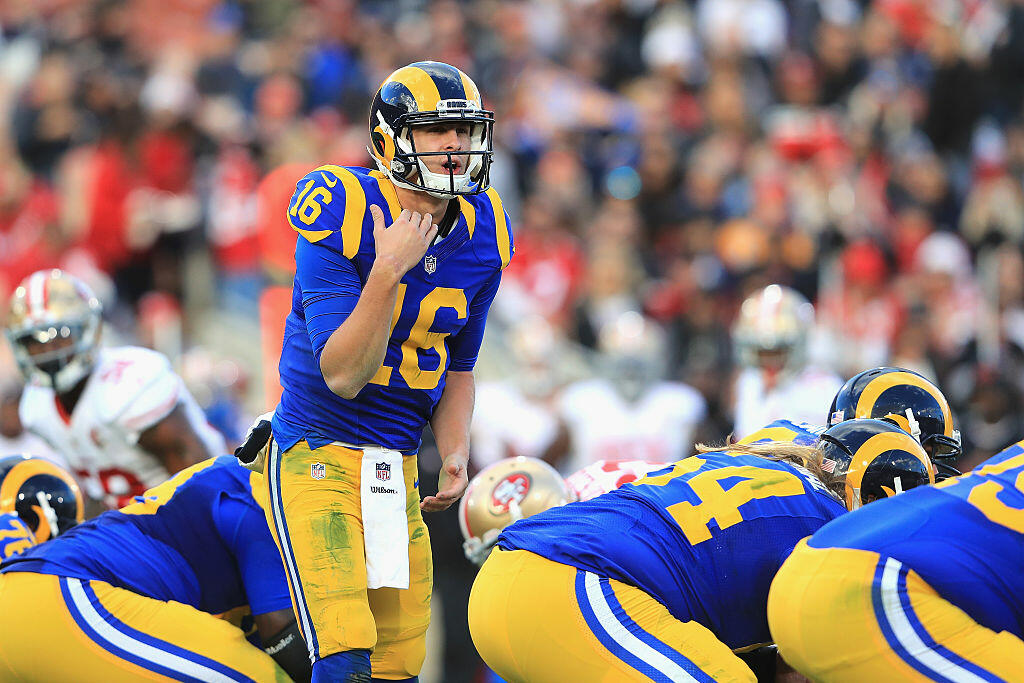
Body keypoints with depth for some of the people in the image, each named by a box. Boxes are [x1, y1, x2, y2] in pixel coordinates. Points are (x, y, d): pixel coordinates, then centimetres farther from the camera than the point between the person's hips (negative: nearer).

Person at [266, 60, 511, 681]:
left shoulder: (480, 237, 3)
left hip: (397, 468, 7)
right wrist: (389, 270, -29)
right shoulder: (342, 216, -16)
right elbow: (342, 375, -21)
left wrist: (456, 456, 1)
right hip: (320, 459, -7)